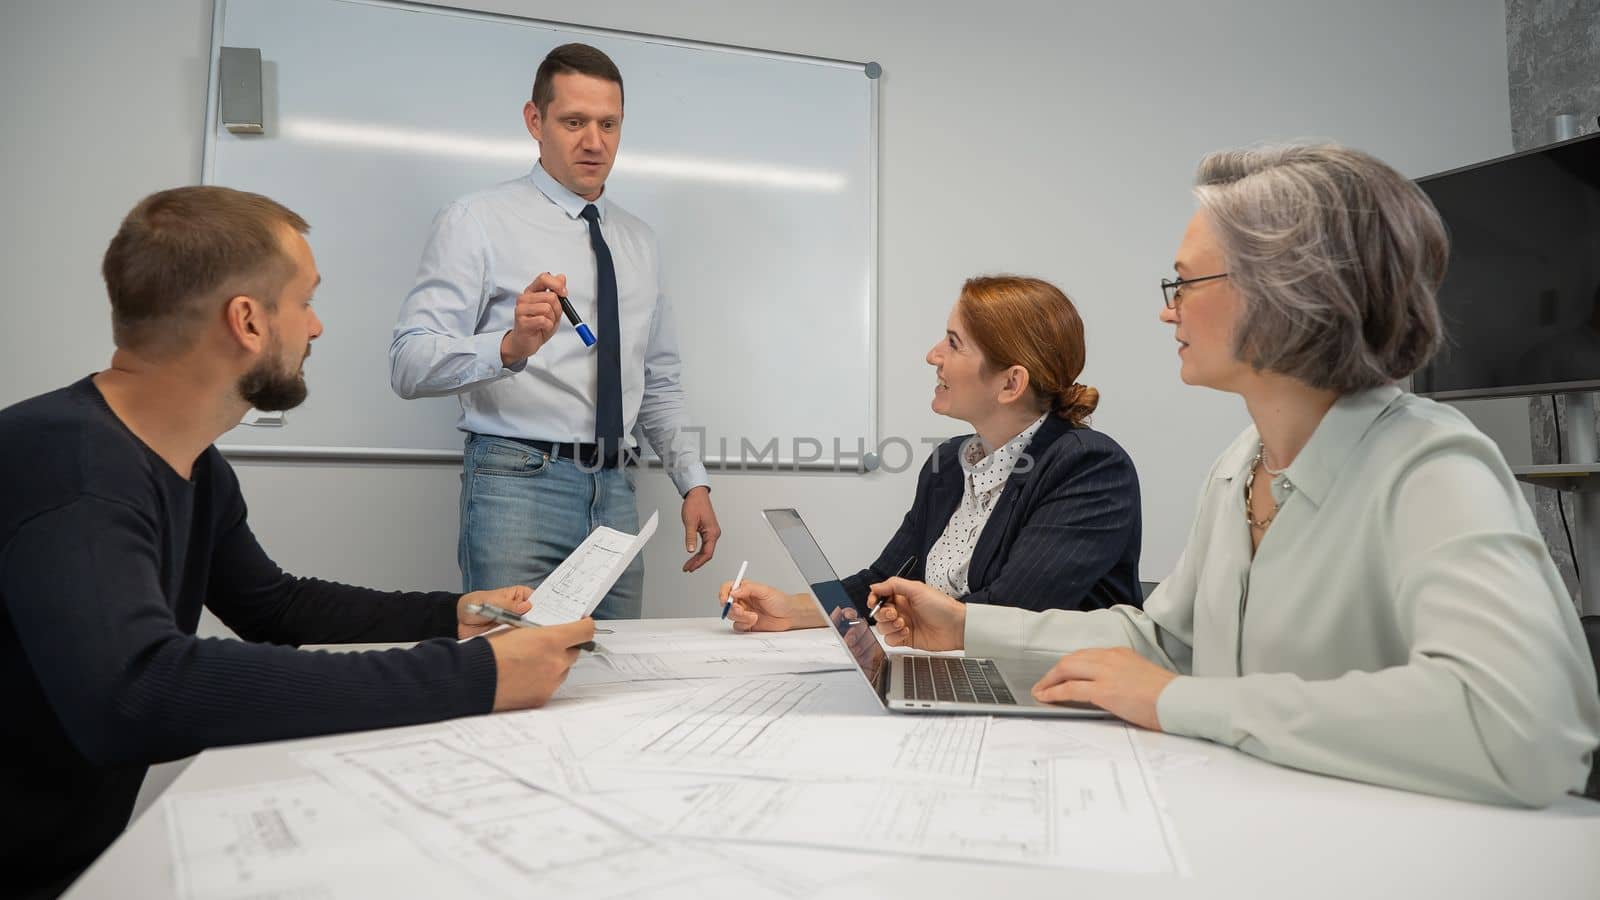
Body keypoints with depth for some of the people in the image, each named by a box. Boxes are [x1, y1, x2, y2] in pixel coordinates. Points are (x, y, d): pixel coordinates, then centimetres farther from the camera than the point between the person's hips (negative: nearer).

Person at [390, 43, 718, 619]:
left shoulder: (639, 242, 15)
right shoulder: (477, 221, -3)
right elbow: (409, 365, -12)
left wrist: (693, 483, 10)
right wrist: (510, 346, -29)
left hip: (614, 491, 5)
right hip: (517, 485, -5)